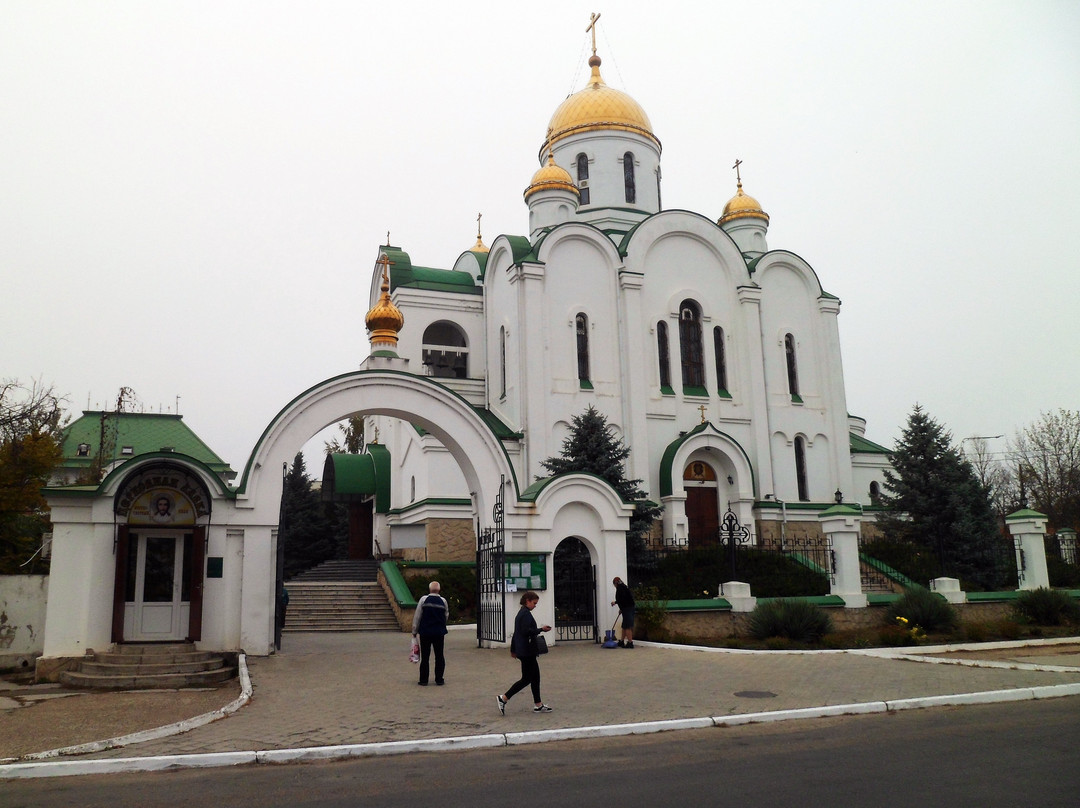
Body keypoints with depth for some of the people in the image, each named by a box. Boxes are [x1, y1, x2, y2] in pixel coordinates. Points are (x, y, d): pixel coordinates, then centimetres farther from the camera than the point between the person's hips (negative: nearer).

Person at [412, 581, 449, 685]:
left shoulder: (423, 599, -6)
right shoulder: (443, 601, 0)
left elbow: (417, 616, -3)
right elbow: (446, 616, 10)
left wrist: (414, 631, 6)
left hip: (425, 632, -1)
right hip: (439, 633, 1)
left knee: (425, 657, 5)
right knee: (439, 656, 9)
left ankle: (423, 680, 6)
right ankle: (439, 680, 10)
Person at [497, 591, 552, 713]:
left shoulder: (521, 613, 16)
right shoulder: (526, 614, -15)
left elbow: (517, 632, 21)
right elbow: (526, 631, -25)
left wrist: (513, 649, 26)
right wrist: (541, 629, -18)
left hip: (523, 651, 10)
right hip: (527, 651, -10)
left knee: (535, 677, 12)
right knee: (527, 679, -4)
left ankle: (538, 705, 16)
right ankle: (504, 698, -1)